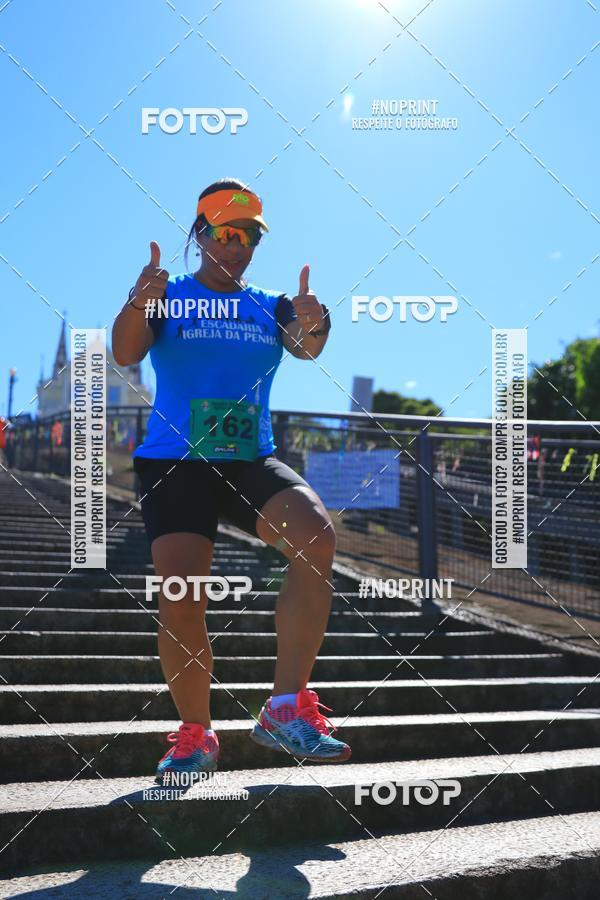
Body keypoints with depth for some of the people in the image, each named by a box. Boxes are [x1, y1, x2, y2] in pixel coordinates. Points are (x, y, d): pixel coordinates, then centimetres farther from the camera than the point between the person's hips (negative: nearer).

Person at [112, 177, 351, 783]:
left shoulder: (270, 307, 14)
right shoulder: (168, 295, 7)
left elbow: (304, 347, -6)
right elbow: (125, 355, -11)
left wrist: (313, 327, -31)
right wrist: (137, 306, -33)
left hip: (253, 462, 2)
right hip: (174, 462, -2)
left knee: (315, 533, -27)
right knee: (180, 594, -16)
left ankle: (287, 709, -22)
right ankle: (195, 737, 7)